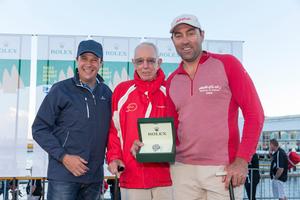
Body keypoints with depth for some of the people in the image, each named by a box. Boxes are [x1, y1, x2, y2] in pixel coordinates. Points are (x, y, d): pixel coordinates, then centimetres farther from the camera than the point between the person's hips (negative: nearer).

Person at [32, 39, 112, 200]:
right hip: (63, 175, -4)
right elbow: (39, 129, -5)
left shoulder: (106, 93, 8)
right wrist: (64, 157, -13)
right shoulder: (61, 90, -4)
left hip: (95, 176, 4)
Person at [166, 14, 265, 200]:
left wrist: (242, 161, -13)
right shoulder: (172, 81, 10)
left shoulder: (227, 64, -2)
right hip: (182, 170, 4)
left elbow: (254, 113, -5)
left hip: (223, 170, -3)